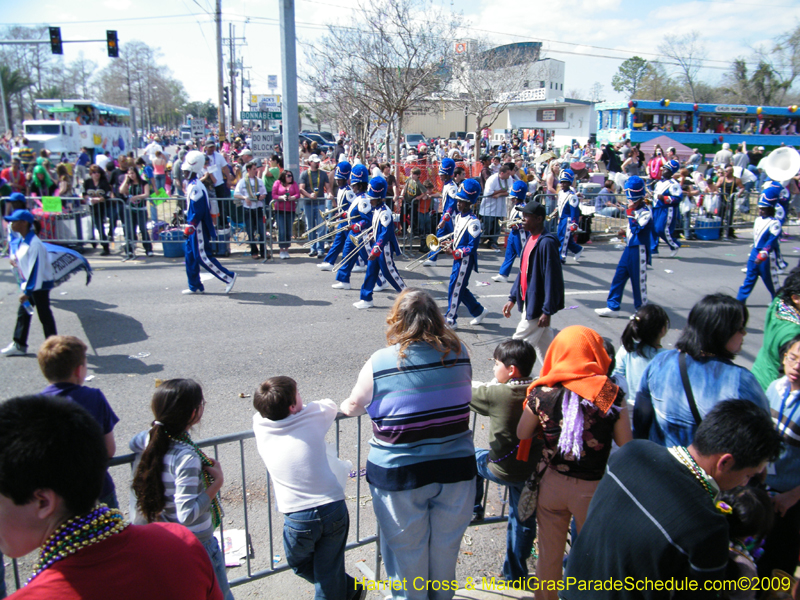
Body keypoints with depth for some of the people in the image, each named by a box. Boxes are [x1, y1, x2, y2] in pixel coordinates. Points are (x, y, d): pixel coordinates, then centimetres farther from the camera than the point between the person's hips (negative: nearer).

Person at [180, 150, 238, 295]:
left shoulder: (195, 187, -19)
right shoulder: (191, 184, 13)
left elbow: (198, 210, -24)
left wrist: (190, 227, -23)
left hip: (199, 227, -10)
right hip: (195, 227, 10)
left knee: (202, 256, -7)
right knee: (190, 255, 13)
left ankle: (229, 277, -2)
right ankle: (195, 286, 20)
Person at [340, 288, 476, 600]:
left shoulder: (380, 363, -17)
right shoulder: (459, 352, -8)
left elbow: (354, 405, -2)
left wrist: (343, 407, 21)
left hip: (400, 473, -3)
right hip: (456, 466, 3)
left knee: (407, 548, 19)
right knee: (446, 544, 24)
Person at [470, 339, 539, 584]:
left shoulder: (497, 394, -21)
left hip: (501, 469, -4)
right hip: (532, 469, 4)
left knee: (472, 455, 26)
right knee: (523, 520, 20)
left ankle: (474, 508, 36)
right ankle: (516, 573, 35)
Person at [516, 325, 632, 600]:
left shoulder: (542, 394, -13)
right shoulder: (611, 395, -16)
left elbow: (522, 434, 0)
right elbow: (626, 445, -7)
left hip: (552, 482, 2)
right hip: (593, 488, -1)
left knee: (549, 555, 21)